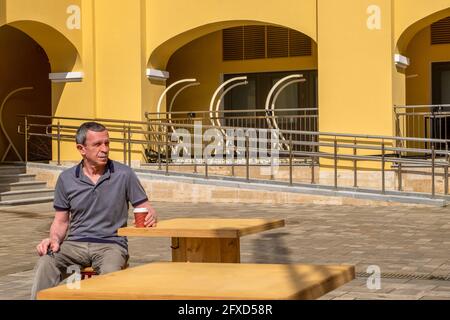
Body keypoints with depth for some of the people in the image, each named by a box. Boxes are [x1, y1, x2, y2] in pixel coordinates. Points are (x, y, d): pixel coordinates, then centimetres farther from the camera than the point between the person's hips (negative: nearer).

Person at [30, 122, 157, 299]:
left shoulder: (124, 174, 1)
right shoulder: (66, 179, 8)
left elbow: (145, 208, 6)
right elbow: (61, 221, 15)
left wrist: (150, 216, -18)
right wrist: (54, 239, -7)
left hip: (111, 244, -2)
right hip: (75, 243, 2)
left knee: (111, 272, -36)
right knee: (46, 263, -30)